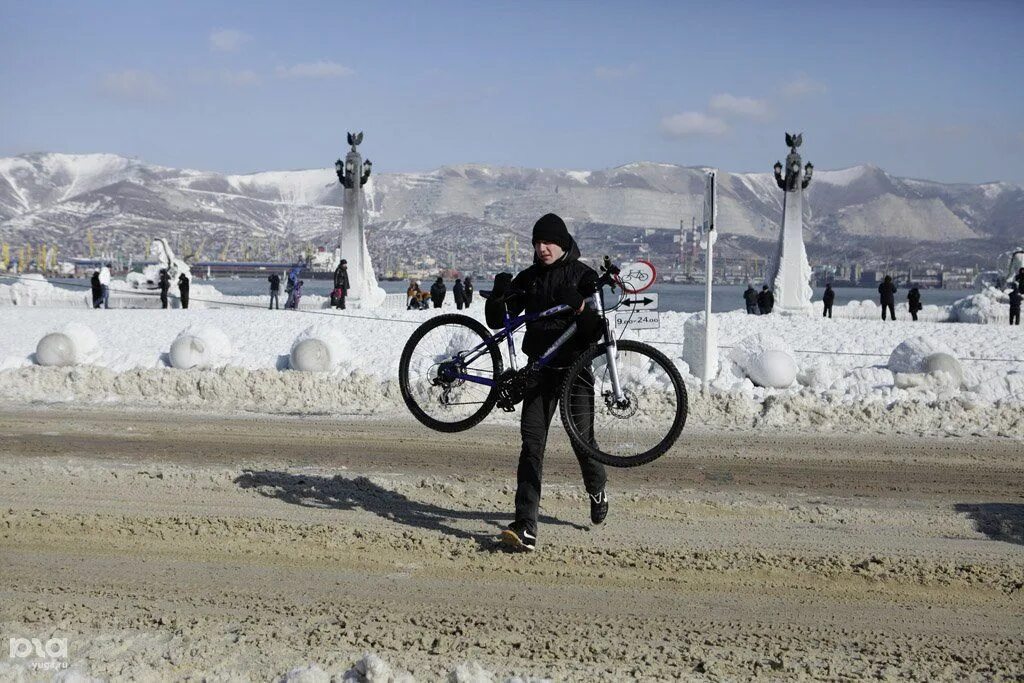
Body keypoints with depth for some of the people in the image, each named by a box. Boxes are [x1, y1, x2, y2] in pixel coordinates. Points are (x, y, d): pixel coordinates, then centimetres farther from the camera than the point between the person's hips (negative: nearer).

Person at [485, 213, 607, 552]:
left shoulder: (583, 275, -1)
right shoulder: (528, 278, 9)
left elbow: (598, 326, -11)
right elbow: (497, 321, 6)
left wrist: (579, 305, -30)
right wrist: (499, 294, -13)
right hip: (540, 368, 3)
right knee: (532, 443, -7)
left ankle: (597, 489, 40)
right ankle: (526, 527, -11)